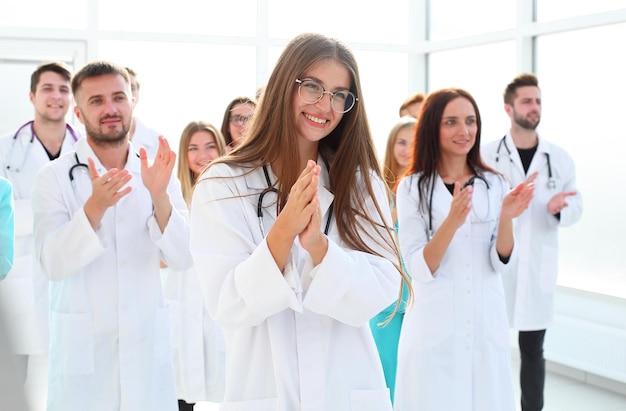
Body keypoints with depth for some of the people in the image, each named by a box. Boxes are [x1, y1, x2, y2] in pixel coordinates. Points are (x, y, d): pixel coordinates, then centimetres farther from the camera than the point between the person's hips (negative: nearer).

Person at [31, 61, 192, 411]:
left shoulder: (158, 172, 3)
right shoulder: (55, 177, -4)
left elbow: (183, 259, -6)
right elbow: (53, 264, -14)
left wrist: (160, 196, -22)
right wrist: (95, 205, -29)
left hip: (148, 343, 2)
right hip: (83, 346, -2)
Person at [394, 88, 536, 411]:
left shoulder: (495, 184, 3)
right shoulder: (412, 187, -6)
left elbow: (502, 263, -1)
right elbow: (419, 270, -12)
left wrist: (506, 217, -20)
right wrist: (452, 221, -27)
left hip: (487, 323, 3)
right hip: (435, 325, -3)